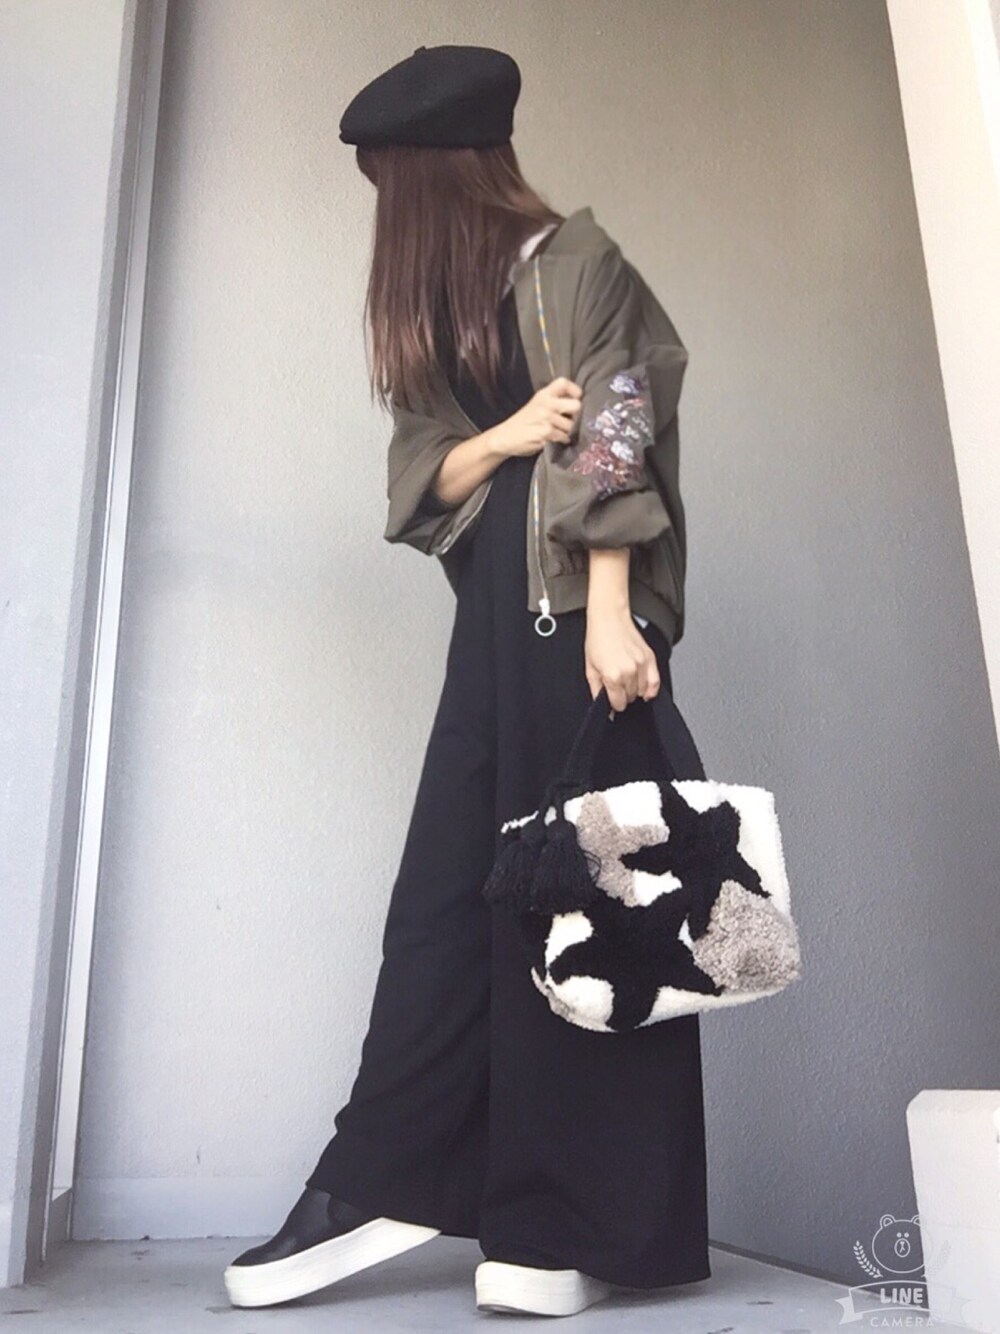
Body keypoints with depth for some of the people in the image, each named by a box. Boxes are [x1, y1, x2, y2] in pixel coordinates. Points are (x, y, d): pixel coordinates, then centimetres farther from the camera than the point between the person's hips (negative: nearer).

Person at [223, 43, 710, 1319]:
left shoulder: (573, 259, 2)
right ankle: (385, 1186, 8)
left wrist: (611, 615, -21)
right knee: (448, 889, 2)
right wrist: (507, 433, -5)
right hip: (495, 609, 7)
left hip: (577, 599, -7)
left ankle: (571, 1228, 2)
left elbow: (609, 440, -11)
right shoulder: (441, 311, 23)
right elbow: (423, 472, 15)